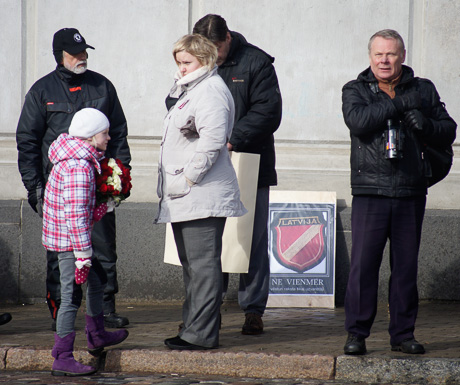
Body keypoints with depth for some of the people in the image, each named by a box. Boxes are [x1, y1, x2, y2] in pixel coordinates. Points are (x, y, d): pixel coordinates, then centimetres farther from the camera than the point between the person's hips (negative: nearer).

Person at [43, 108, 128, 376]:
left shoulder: (75, 160, 10)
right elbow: (76, 215, -26)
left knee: (98, 280, 24)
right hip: (69, 241, -11)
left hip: (63, 237, 11)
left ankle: (97, 336, 38)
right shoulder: (79, 168, -23)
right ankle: (62, 358, -2)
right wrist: (83, 254, -24)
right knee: (72, 296, -6)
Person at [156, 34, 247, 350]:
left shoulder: (211, 90, -10)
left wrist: (188, 178, -19)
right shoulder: (189, 90, 22)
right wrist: (172, 185, 20)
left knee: (203, 265, -9)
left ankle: (202, 333, -9)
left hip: (202, 195, -11)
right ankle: (194, 328, 20)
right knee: (192, 266, 14)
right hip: (183, 197, 11)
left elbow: (212, 141, -22)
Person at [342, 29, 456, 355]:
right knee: (363, 264, -6)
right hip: (370, 192, -2)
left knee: (406, 265, 6)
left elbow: (448, 132, 11)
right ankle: (357, 333, 2)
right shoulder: (355, 90, 6)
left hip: (411, 193, 2)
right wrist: (398, 104, -14)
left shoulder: (423, 90, 12)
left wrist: (425, 125, -9)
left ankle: (403, 334, 15)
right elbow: (358, 120, -14)